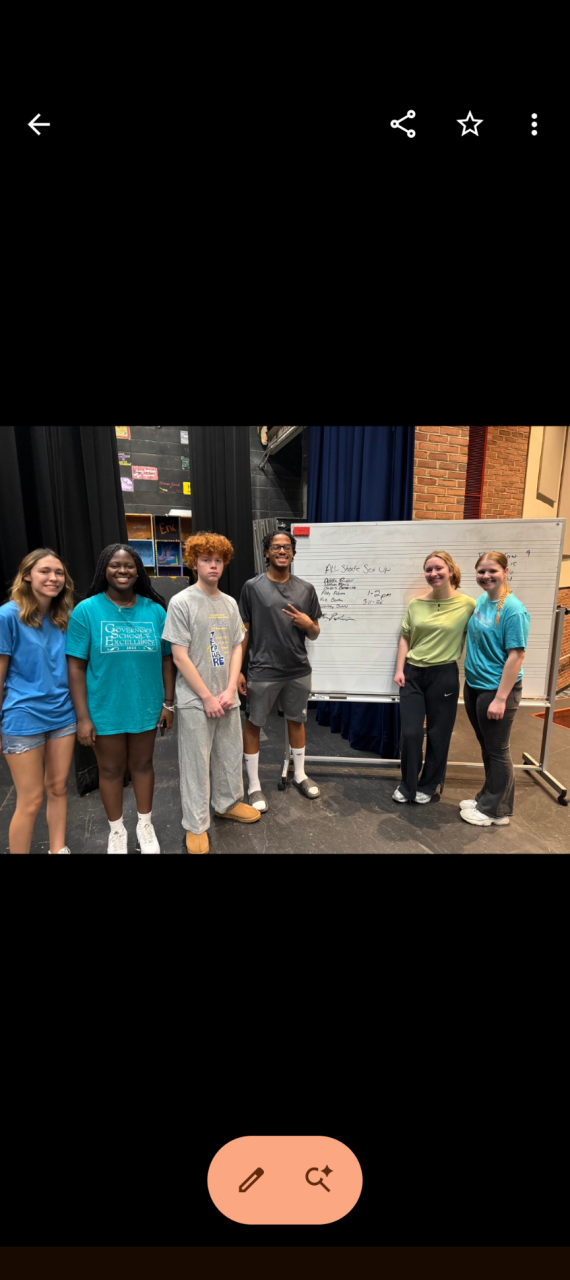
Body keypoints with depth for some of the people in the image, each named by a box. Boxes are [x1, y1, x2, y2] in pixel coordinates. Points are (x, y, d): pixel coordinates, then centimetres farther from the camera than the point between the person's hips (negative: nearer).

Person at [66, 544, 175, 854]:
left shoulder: (155, 610, -3)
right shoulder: (86, 610, -10)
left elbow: (166, 659, 3)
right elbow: (76, 667, -10)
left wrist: (168, 702, 2)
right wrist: (82, 717, -11)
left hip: (146, 707, 2)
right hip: (104, 710, -1)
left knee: (142, 765, 19)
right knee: (111, 770, 17)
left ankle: (145, 825, 41)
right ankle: (117, 830, 40)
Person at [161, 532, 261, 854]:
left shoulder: (230, 603, 6)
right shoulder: (181, 602, -10)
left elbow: (237, 648, 8)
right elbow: (180, 657, -13)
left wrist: (230, 691, -4)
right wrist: (207, 697, -13)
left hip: (227, 697, 5)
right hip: (195, 700, -5)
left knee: (231, 756, 18)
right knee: (196, 764, 6)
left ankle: (229, 803, 40)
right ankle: (196, 825, 24)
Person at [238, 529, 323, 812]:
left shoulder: (306, 589, 4)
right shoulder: (253, 587, -4)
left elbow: (314, 635, 10)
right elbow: (243, 631, -2)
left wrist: (309, 624, -13)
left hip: (299, 671, 3)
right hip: (263, 672, -3)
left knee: (296, 720, 18)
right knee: (254, 724, 6)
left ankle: (300, 775, 38)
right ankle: (254, 786, 24)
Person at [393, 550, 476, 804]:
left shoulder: (467, 605, -6)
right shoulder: (416, 604, 3)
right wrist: (399, 670, 1)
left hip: (444, 675, -2)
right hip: (413, 674, 3)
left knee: (438, 735, 10)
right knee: (410, 733, 4)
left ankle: (429, 786, 31)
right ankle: (407, 785, 25)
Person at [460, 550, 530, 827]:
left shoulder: (513, 609, -18)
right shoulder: (479, 602, 5)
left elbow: (516, 656, -19)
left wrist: (500, 698, -21)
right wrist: (469, 684, 13)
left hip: (497, 690, -7)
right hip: (474, 686, 7)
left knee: (497, 750, 8)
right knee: (486, 747, 19)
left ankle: (495, 810, 24)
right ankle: (487, 799, 35)